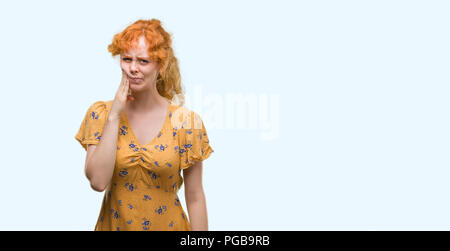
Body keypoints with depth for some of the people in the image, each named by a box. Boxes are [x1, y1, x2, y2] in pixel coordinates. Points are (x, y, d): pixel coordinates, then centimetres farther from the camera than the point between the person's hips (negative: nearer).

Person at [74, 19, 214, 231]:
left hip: (168, 224, -1)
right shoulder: (101, 114, -7)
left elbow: (194, 198, -7)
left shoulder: (185, 122, -11)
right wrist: (114, 116, -20)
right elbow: (98, 182, -19)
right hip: (114, 223, 1)